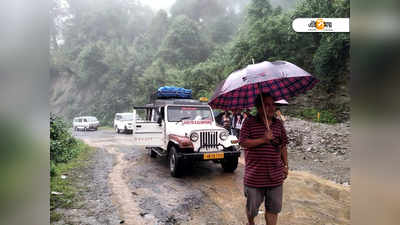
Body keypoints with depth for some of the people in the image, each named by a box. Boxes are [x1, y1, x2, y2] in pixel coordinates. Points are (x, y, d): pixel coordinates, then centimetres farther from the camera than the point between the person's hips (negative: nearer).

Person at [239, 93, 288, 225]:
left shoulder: (278, 124, 7)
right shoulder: (249, 122, -6)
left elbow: (283, 146, 13)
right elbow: (243, 142, -14)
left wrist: (286, 165, 11)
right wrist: (263, 139, -21)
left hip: (275, 176, 3)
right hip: (254, 176, -3)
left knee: (273, 208, 11)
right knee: (251, 207, 15)